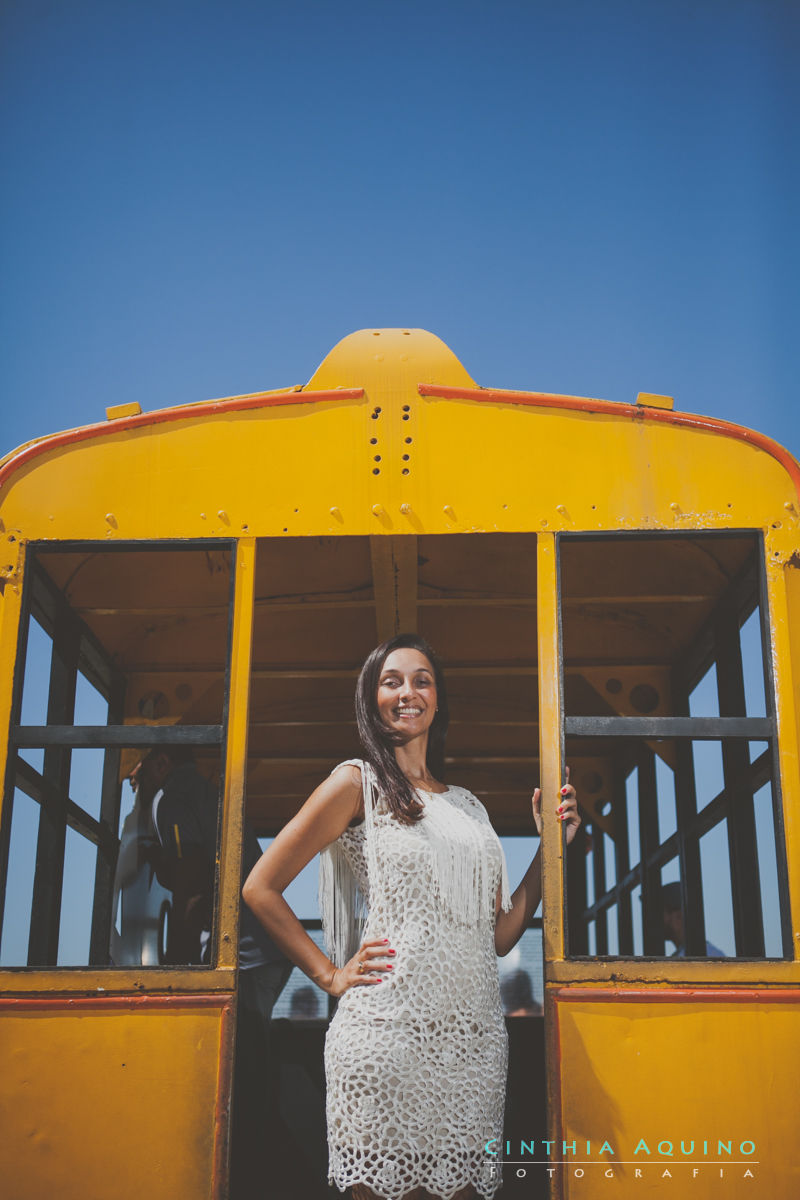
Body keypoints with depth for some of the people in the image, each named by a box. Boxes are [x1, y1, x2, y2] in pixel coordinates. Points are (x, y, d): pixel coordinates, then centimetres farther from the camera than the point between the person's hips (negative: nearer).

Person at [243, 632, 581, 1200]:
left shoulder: (469, 806, 18)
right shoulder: (359, 781, 3)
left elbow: (498, 936, 15)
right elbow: (260, 887, 1)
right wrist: (331, 975, -2)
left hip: (473, 1037, 5)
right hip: (390, 1030, -5)